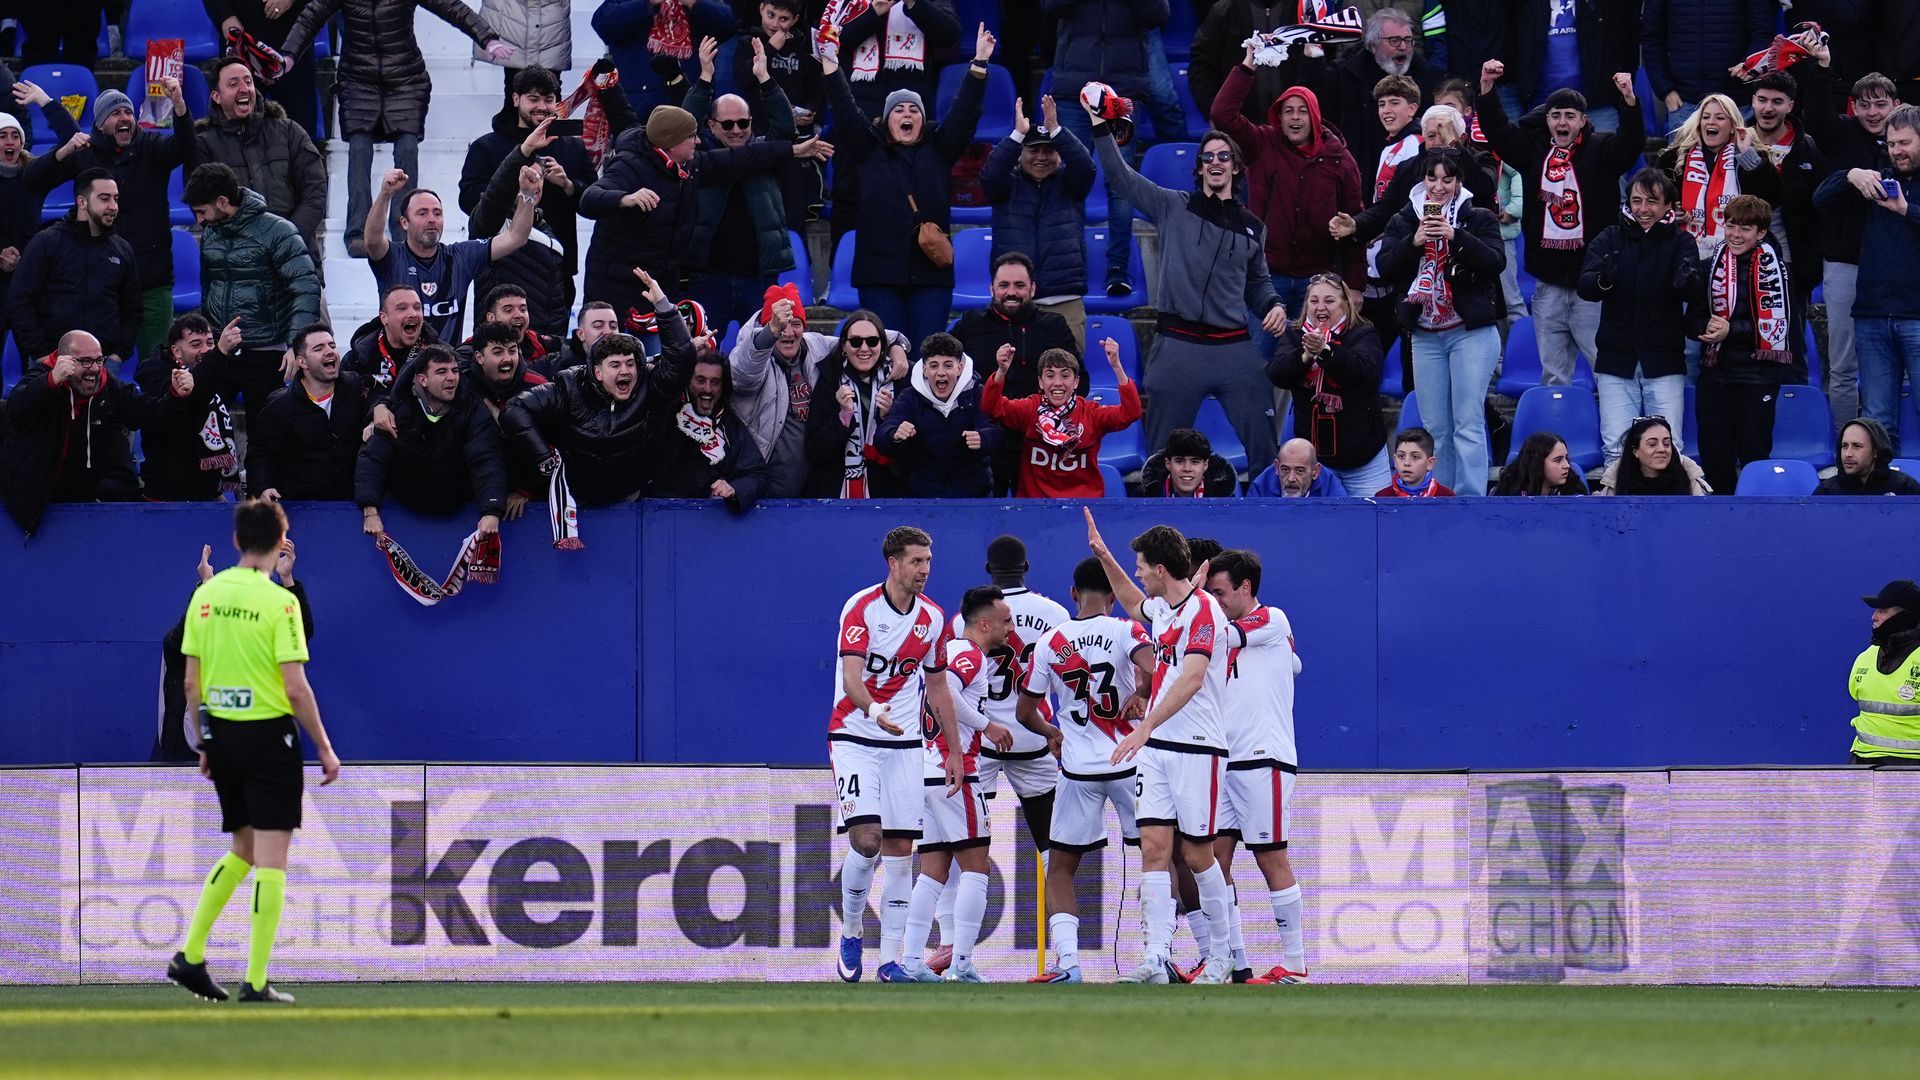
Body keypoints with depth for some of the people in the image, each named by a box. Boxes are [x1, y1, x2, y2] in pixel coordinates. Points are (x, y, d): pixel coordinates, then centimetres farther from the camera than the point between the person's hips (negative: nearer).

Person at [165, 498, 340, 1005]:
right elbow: (296, 687, -14)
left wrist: (205, 745, 18)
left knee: (243, 852, 19)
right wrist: (325, 749, -5)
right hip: (269, 735, -6)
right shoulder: (279, 602, -12)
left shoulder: (205, 596, 4)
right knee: (271, 858, 0)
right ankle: (256, 981, -3)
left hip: (222, 734, 6)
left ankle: (190, 955, 12)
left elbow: (191, 682, 8)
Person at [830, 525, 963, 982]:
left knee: (900, 847, 0)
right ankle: (850, 934, 4)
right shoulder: (861, 608, -10)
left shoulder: (933, 618, 7)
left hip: (906, 742, 5)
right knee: (865, 838, -18)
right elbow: (851, 675, -22)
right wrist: (873, 710, -43)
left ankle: (890, 958, 3)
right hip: (855, 736, -5)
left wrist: (955, 751, 15)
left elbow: (938, 689, 17)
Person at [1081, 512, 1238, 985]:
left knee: (1197, 853, 1)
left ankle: (1221, 958, 16)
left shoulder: (1203, 609, -14)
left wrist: (1147, 725, -36)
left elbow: (1192, 678, -27)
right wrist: (1104, 556, 33)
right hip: (1155, 748, 8)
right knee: (1154, 848, -4)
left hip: (1196, 749, -7)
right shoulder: (1162, 608, 13)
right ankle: (1156, 962, -11)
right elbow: (1133, 603, 40)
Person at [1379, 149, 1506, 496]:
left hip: (1471, 333, -4)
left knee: (1468, 424, -10)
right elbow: (1386, 266, -1)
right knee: (1435, 429, 5)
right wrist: (1413, 242, -18)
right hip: (1426, 335, 4)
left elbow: (1496, 261, -11)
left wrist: (1456, 236, -23)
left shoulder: (1478, 219, 2)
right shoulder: (1406, 220, 9)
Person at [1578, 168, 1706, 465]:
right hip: (1616, 362, 1)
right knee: (1616, 449, -3)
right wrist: (1603, 279, -33)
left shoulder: (1680, 243, 2)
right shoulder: (1610, 240, 4)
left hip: (1664, 363, -1)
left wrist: (1688, 282, -39)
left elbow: (1696, 296, -14)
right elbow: (1585, 287, -10)